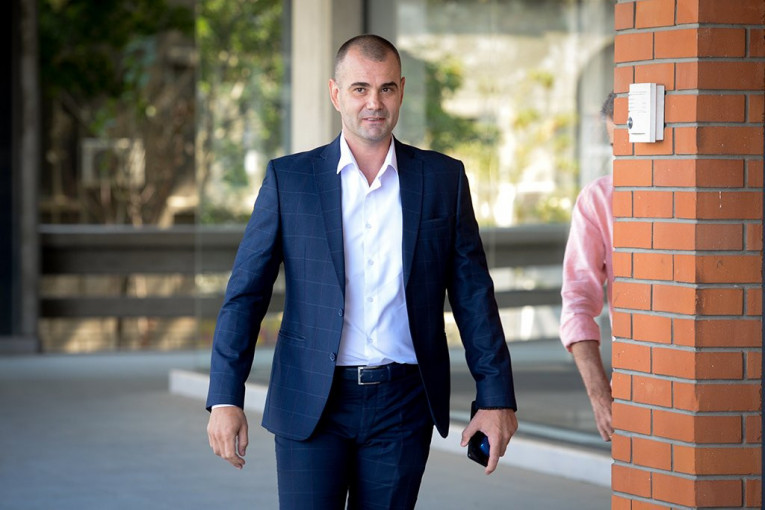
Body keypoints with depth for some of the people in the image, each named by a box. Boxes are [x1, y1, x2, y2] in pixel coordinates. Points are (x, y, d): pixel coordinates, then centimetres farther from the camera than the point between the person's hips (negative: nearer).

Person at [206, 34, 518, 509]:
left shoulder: (443, 179, 5)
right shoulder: (289, 179, 2)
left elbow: (473, 295, 7)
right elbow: (245, 294, 0)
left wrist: (497, 398, 2)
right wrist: (225, 399, -9)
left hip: (403, 406, 1)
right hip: (311, 404, -1)